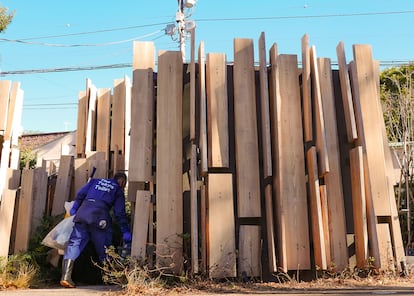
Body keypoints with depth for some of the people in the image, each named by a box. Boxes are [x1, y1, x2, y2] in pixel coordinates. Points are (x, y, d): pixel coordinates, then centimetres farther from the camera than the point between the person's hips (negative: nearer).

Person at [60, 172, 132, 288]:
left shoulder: (96, 181, 26)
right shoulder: (118, 190, 16)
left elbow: (80, 194, 16)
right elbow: (120, 213, 8)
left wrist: (74, 209, 27)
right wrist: (126, 232, 10)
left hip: (82, 213, 3)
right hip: (99, 218, -3)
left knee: (74, 243, 3)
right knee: (103, 248, 9)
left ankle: (66, 276, -8)